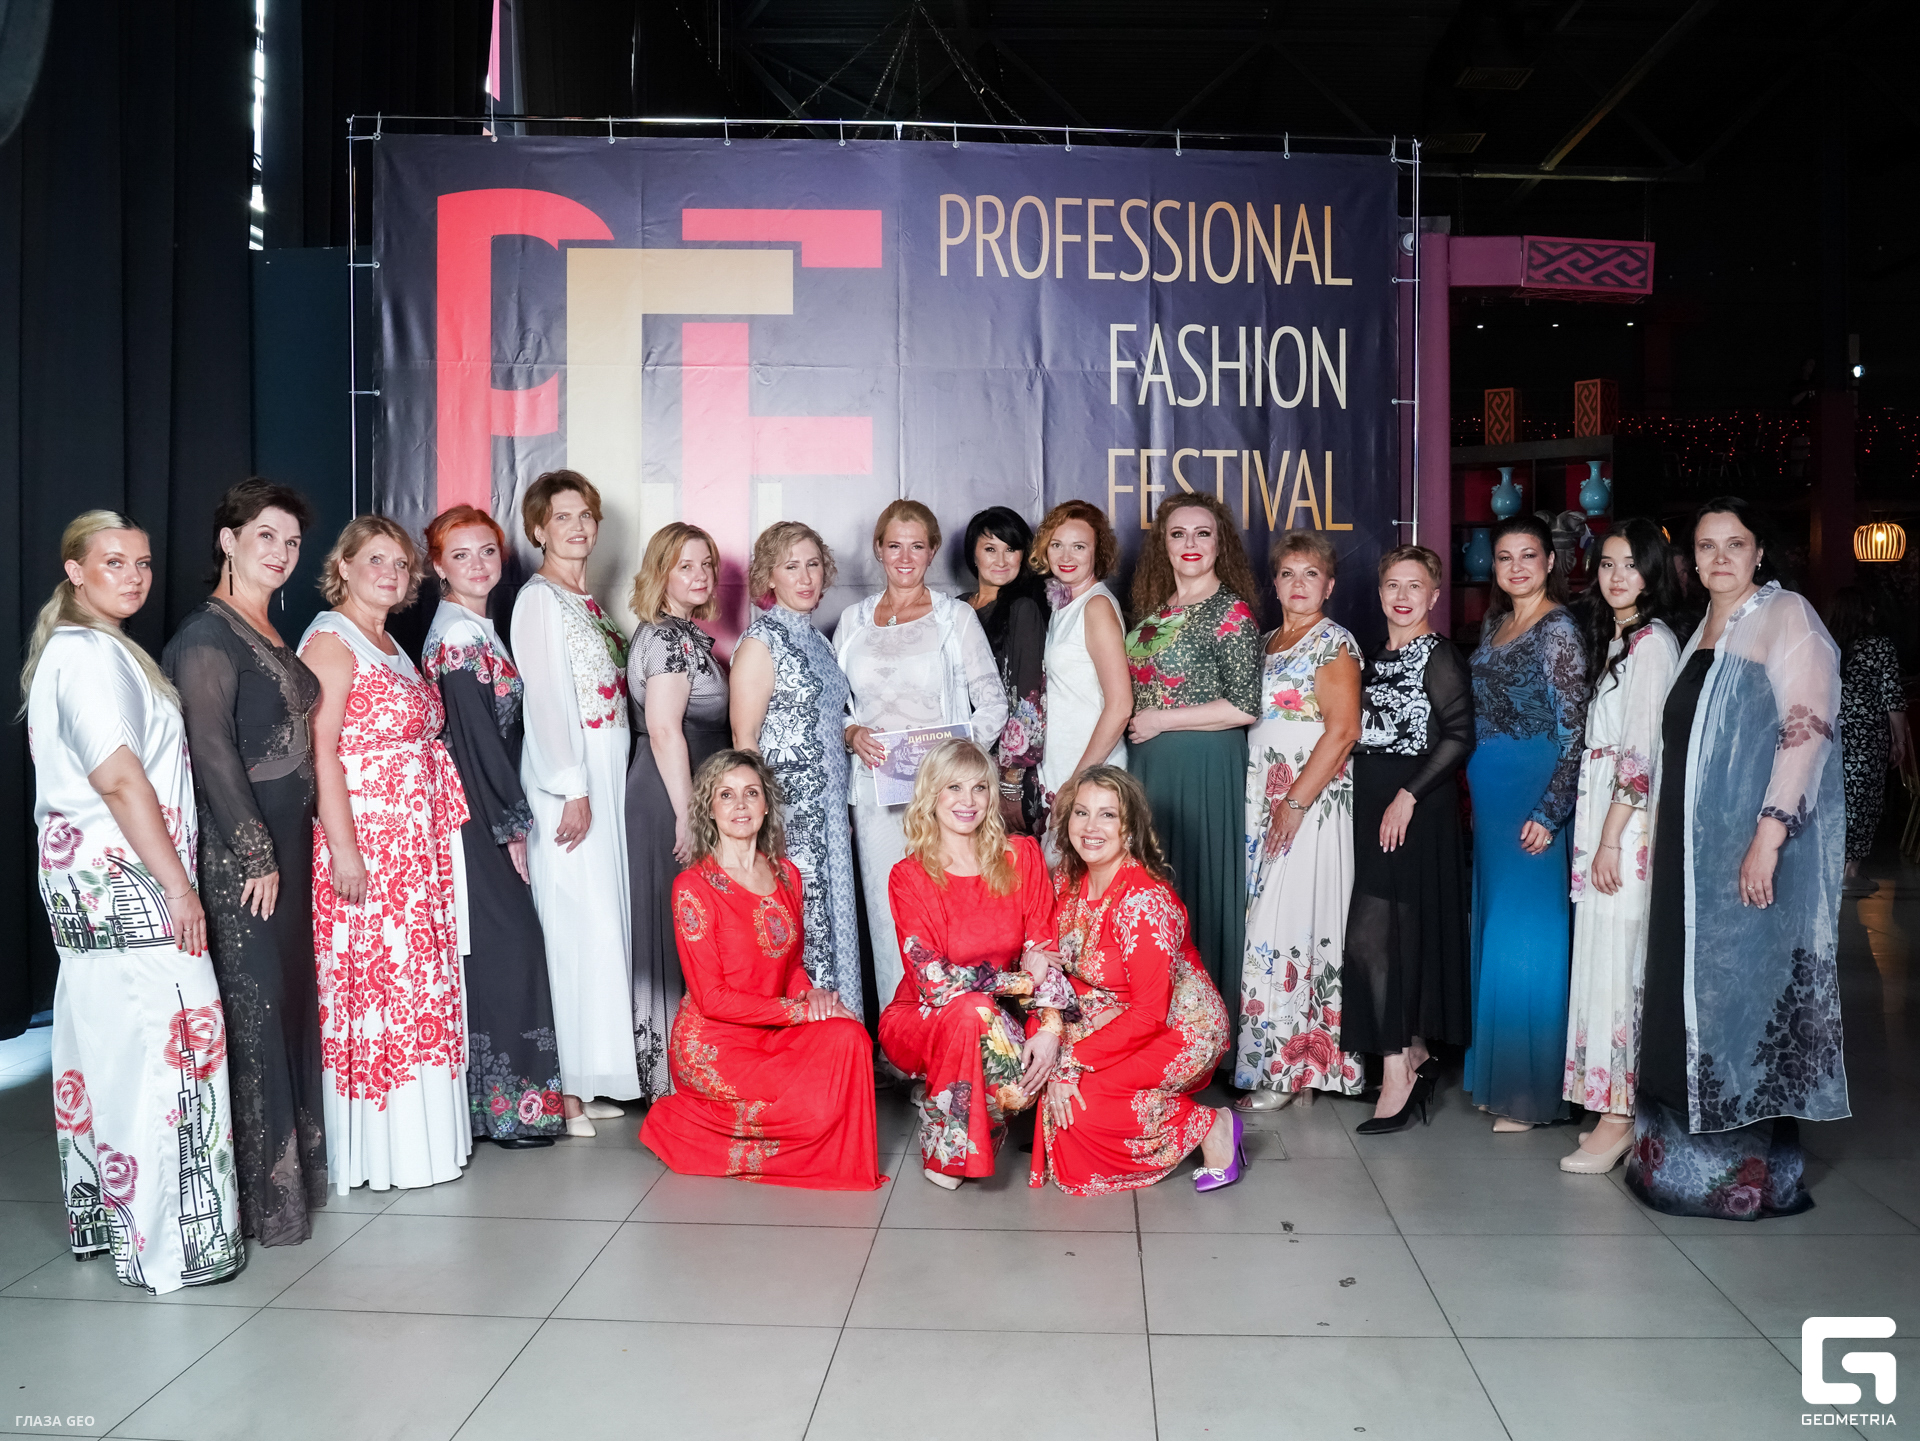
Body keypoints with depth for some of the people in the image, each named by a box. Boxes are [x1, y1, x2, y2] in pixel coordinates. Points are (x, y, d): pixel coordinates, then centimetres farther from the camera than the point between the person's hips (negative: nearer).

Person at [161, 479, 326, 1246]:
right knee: (252, 1005, -3)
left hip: (284, 839, 9)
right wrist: (255, 855, -18)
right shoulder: (209, 635, -12)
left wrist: (292, 844, 15)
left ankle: (292, 1160, 26)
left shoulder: (269, 633, 14)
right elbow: (211, 752, -18)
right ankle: (260, 1190, 8)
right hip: (239, 849, -9)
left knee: (289, 995, 14)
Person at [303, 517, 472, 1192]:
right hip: (364, 841, -9)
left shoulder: (389, 644, 17)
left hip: (415, 845, 9)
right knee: (371, 980, -3)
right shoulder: (330, 640, -9)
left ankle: (420, 1132, 23)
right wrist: (342, 847, -22)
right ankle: (374, 1148, 8)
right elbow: (320, 752, -17)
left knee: (417, 980, 12)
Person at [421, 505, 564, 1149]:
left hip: (489, 815, 9)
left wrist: (512, 818, 14)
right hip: (477, 819, -9)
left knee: (494, 947, 11)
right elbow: (478, 738, -16)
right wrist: (513, 824, -12)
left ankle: (491, 1099, 19)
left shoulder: (478, 630, 16)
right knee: (508, 944, -6)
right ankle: (504, 1107, 3)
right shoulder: (455, 638, -13)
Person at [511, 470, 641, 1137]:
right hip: (567, 780, -8)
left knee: (604, 923, 8)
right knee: (576, 923, -8)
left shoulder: (588, 601, 18)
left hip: (605, 776, 8)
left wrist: (599, 788, 13)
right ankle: (564, 1087, -2)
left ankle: (592, 1080, 15)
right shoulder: (539, 599, -7)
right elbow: (545, 699, -14)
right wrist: (572, 790, -18)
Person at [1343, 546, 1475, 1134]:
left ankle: (1397, 1070, -6)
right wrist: (1373, 802, 9)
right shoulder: (1375, 659, 16)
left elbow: (1459, 736, -15)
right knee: (1398, 936, 11)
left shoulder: (1440, 657, -8)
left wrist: (1408, 795, -20)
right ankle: (1415, 1054, 21)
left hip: (1418, 809, -8)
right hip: (1372, 805, 8)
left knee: (1373, 934, -12)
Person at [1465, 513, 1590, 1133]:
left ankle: (1531, 1093, 7)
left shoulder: (1559, 629, -11)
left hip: (1533, 794, -8)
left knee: (1525, 936, -4)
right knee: (1493, 927, 13)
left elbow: (1574, 731, -15)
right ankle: (1495, 1076, 24)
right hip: (1489, 793, 8)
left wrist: (1548, 813, -20)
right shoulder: (1495, 622, 13)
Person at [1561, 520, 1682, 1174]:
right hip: (1602, 818, 9)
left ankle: (1618, 1118, 0)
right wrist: (1597, 835, 15)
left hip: (1630, 823, -9)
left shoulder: (1652, 640, -10)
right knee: (1603, 961, 9)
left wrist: (1611, 839, -18)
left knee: (1617, 962, -6)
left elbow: (1641, 750, -16)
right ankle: (1618, 1106, 16)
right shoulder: (1613, 640, 17)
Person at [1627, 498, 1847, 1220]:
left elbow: (1807, 727, -16)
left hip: (1751, 845, -7)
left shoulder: (1785, 617, -7)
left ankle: (1752, 1168, 9)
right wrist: (1671, 843, 14)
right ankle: (1688, 1147, 20)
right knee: (1688, 990, 10)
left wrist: (1769, 834, -24)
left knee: (1742, 990, -2)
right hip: (1691, 846, 7)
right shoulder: (1703, 631, 17)